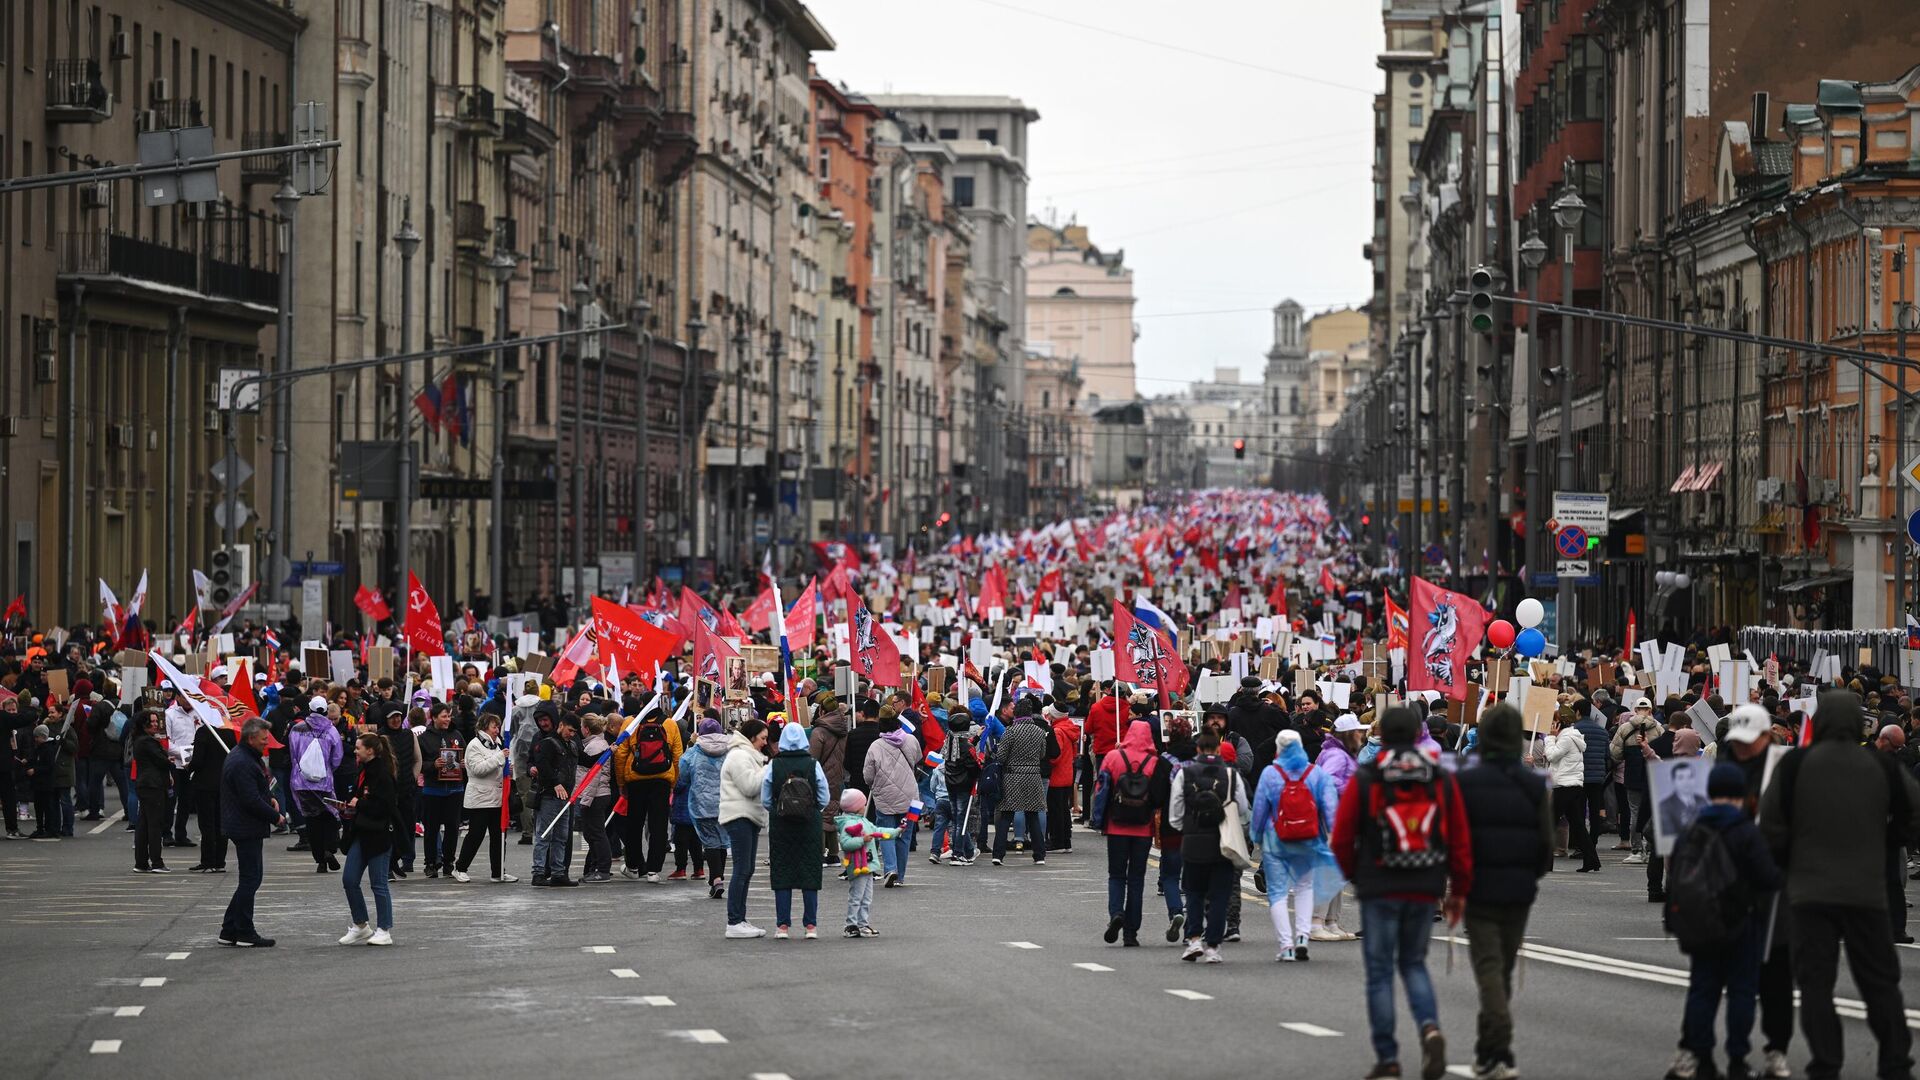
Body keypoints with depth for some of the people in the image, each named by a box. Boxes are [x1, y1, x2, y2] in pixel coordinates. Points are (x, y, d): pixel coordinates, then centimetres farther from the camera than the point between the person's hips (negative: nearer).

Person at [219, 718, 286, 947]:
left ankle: (229, 931, 18)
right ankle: (245, 934, -1)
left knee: (250, 878, 15)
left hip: (244, 826, 11)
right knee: (251, 879, -5)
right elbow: (251, 801, -24)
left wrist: (270, 798, 10)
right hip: (247, 829, -11)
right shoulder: (242, 763, -21)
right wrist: (276, 817, -13)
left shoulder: (247, 757, 13)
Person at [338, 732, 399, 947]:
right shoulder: (362, 771, 12)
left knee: (379, 884, -1)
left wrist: (359, 804, -14)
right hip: (360, 833, 9)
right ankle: (360, 927, 19)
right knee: (349, 880, 8)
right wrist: (347, 806, 5)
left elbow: (384, 805, -22)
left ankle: (384, 930, 9)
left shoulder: (383, 773, -16)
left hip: (378, 836, -9)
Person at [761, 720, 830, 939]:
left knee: (782, 874, 5)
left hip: (780, 825, 0)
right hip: (809, 826, 0)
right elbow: (825, 799, -2)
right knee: (809, 873, 7)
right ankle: (811, 925, 7)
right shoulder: (813, 765, -6)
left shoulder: (773, 765, -6)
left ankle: (782, 925, 3)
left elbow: (765, 800, -3)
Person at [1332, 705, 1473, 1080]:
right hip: (1425, 890, 3)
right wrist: (1459, 890, 9)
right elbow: (1460, 840, 1)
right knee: (1413, 964, 18)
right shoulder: (1442, 779, 2)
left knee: (1380, 972, 6)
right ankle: (1430, 1028, -8)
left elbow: (1342, 838, -2)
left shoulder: (1364, 779, -5)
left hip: (1380, 890, -3)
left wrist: (1355, 875, 16)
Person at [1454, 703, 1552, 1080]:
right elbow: (1547, 843, 0)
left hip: (1480, 890, -3)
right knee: (1504, 970, 16)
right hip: (1519, 893, 3)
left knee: (1488, 968, -3)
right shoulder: (1534, 785, 0)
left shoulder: (1465, 782, -8)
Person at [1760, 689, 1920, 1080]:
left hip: (1810, 890, -2)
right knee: (1879, 981, 11)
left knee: (1815, 982, 2)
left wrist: (1786, 863, 10)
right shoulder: (1882, 766, 0)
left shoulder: (1794, 765, -7)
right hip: (1867, 891, 2)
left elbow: (1772, 825, -7)